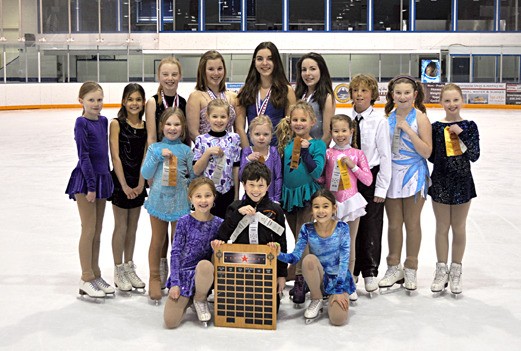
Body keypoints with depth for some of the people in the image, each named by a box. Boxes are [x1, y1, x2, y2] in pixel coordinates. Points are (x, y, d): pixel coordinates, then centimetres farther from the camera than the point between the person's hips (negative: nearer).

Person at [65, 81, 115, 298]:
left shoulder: (103, 121, 9)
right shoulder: (81, 123, -11)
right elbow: (83, 156, -14)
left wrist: (107, 180, 12)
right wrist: (91, 185, -16)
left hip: (101, 178, 7)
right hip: (85, 180, -7)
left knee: (97, 231, 12)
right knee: (89, 230, -3)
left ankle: (95, 275, 22)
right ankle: (86, 279, 6)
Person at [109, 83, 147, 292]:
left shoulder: (146, 126, 3)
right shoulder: (117, 124, -8)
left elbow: (145, 157, 0)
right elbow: (115, 156, -12)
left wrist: (140, 184, -9)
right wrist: (124, 185, -14)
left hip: (138, 182, 4)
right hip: (120, 180, -4)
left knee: (133, 226, 13)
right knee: (121, 226, 3)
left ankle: (129, 267, 26)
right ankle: (118, 271, 15)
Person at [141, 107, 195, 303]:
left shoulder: (185, 150, 2)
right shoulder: (155, 148, 2)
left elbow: (195, 175, 9)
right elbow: (145, 174, -4)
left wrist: (186, 182, -7)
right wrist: (159, 155, -12)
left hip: (179, 202, 0)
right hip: (158, 199, 0)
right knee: (157, 241, 12)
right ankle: (154, 279, 25)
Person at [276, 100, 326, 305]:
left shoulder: (317, 145, -5)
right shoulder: (286, 143, 7)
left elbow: (317, 172, -16)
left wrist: (305, 150, -22)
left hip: (307, 195, -5)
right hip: (288, 195, 5)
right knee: (299, 240, 13)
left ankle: (300, 282, -8)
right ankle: (302, 275, 22)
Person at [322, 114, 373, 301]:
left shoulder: (357, 154, 2)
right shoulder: (328, 153, 2)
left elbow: (368, 180, -1)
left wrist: (353, 166, -10)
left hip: (351, 201, 0)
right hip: (332, 202, 0)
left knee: (350, 243, 8)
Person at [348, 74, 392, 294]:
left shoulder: (379, 122, -8)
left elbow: (385, 156, -7)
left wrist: (381, 188, -9)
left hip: (371, 176, -3)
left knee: (370, 226, 5)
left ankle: (370, 272, 20)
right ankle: (351, 271, 24)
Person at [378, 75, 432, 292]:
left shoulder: (420, 117, -7)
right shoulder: (388, 117, 5)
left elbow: (427, 152, -14)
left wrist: (408, 130, -20)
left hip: (413, 175, -3)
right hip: (391, 174, 4)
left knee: (412, 223, 6)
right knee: (394, 223, 10)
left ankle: (410, 269, 19)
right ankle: (394, 268, 23)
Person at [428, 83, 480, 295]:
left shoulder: (469, 126, -2)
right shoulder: (436, 127, -2)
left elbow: (475, 156, -10)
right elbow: (431, 156, 1)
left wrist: (461, 134, -17)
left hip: (462, 181, 0)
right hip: (440, 181, 0)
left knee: (459, 228, 10)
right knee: (442, 228, 10)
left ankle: (455, 271, 23)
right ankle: (441, 270, 23)